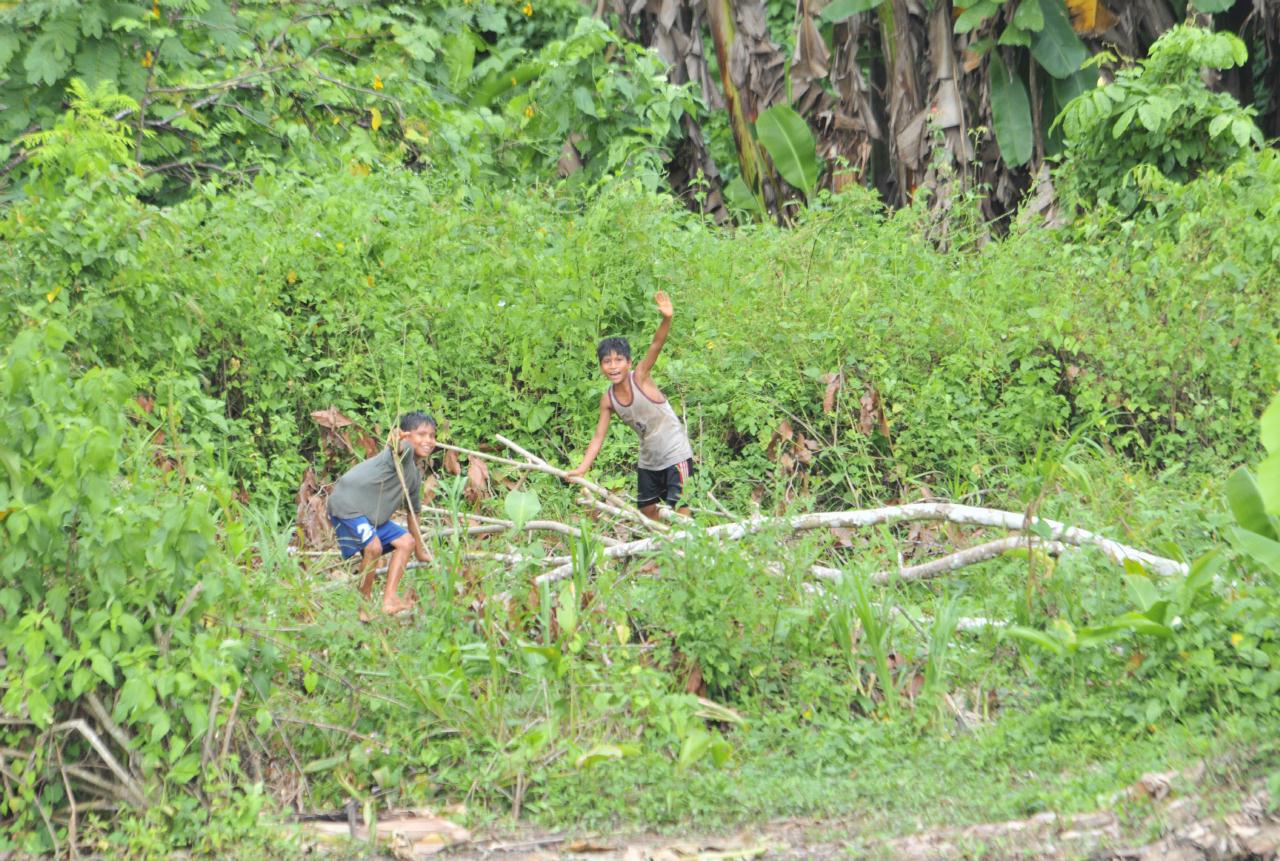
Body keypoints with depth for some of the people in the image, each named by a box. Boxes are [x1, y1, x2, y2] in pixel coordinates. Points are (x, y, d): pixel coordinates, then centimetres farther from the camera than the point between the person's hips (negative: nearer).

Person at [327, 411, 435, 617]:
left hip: (374, 514, 10)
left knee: (406, 542, 9)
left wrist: (420, 551, 33)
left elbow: (413, 512, 27)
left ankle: (389, 600, 5)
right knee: (373, 547, -26)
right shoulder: (404, 450, -13)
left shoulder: (416, 475, 15)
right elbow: (398, 447, -41)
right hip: (347, 505, -10)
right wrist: (396, 443, -66)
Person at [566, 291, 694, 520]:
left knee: (680, 510, -10)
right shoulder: (608, 399, -4)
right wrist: (582, 468, -8)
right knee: (647, 511, 14)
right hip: (648, 461, 6)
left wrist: (666, 320, -50)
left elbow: (656, 345, -33)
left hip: (675, 455, -6)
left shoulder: (640, 377, -18)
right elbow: (599, 437, 1)